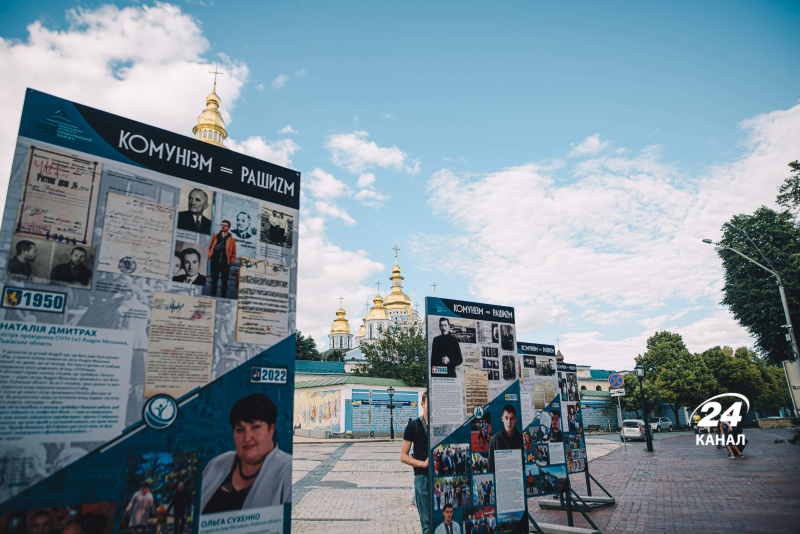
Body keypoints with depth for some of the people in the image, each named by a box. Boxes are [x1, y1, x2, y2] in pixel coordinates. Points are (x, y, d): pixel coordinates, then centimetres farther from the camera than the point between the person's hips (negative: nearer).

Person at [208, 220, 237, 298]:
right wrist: (210, 256, 0)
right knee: (214, 280, 7)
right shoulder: (215, 236, 12)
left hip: (225, 263, -2)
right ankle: (213, 297, 14)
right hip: (215, 262, 2)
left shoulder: (231, 239, 6)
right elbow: (210, 247, 14)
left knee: (224, 282, 2)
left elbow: (234, 253, 5)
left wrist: (231, 261, -3)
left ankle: (224, 297, 8)